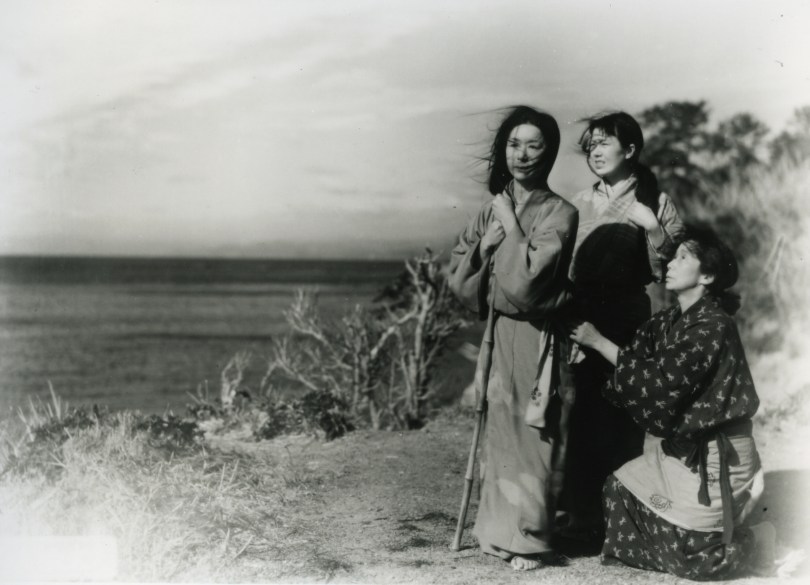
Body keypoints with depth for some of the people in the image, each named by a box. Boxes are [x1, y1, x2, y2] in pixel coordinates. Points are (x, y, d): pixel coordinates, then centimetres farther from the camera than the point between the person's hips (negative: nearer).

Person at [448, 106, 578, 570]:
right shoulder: (492, 209, 10)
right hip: (493, 335, 6)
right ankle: (500, 530, 20)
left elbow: (525, 281, -19)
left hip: (532, 337, -6)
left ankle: (529, 538, 9)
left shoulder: (559, 213, -8)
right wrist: (484, 244, -8)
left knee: (527, 434, -2)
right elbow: (458, 280, 8)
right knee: (495, 429, 9)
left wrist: (510, 226, -11)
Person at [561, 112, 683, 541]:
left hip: (630, 319, -2)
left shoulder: (655, 204, 3)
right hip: (586, 319, 2)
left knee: (625, 418, -4)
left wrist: (652, 227, -15)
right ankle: (583, 517, 7)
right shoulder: (580, 204, 11)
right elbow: (561, 264, 13)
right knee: (585, 414, -1)